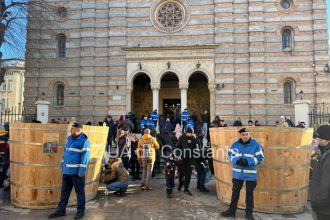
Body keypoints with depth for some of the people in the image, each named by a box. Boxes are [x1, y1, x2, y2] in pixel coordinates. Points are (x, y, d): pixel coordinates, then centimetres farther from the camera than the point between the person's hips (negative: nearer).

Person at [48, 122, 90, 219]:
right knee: (64, 191, 16)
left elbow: (85, 156, -17)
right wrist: (62, 165, 15)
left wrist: (82, 170, -18)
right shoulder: (69, 138, 11)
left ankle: (80, 210, 19)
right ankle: (61, 210, 27)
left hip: (77, 171, -7)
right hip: (67, 170, 8)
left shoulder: (84, 140, -14)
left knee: (79, 191, 6)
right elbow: (65, 152, 18)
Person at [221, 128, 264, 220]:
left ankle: (249, 213, 26)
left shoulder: (256, 144, -8)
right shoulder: (235, 144, -1)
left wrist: (248, 162, -22)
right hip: (237, 173, 2)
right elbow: (229, 155, 0)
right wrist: (237, 160, -19)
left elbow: (260, 158, -9)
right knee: (235, 192, 13)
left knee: (249, 193, 11)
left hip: (250, 174, -2)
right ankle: (232, 210, 27)